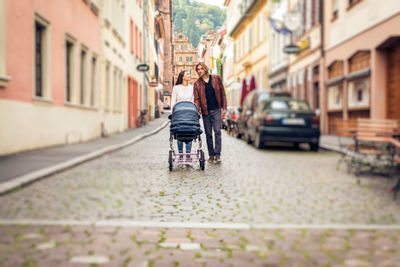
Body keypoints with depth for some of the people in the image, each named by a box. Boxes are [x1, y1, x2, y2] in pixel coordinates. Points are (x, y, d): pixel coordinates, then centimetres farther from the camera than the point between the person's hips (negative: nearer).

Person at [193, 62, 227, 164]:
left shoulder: (216, 78, 4)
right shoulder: (197, 84, 5)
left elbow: (222, 93, 6)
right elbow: (197, 99, 1)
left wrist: (224, 107, 1)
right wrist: (197, 109, -17)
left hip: (216, 110, -2)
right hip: (205, 111, 2)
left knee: (217, 131, -9)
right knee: (208, 133, 6)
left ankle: (217, 154, -6)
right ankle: (211, 155, 13)